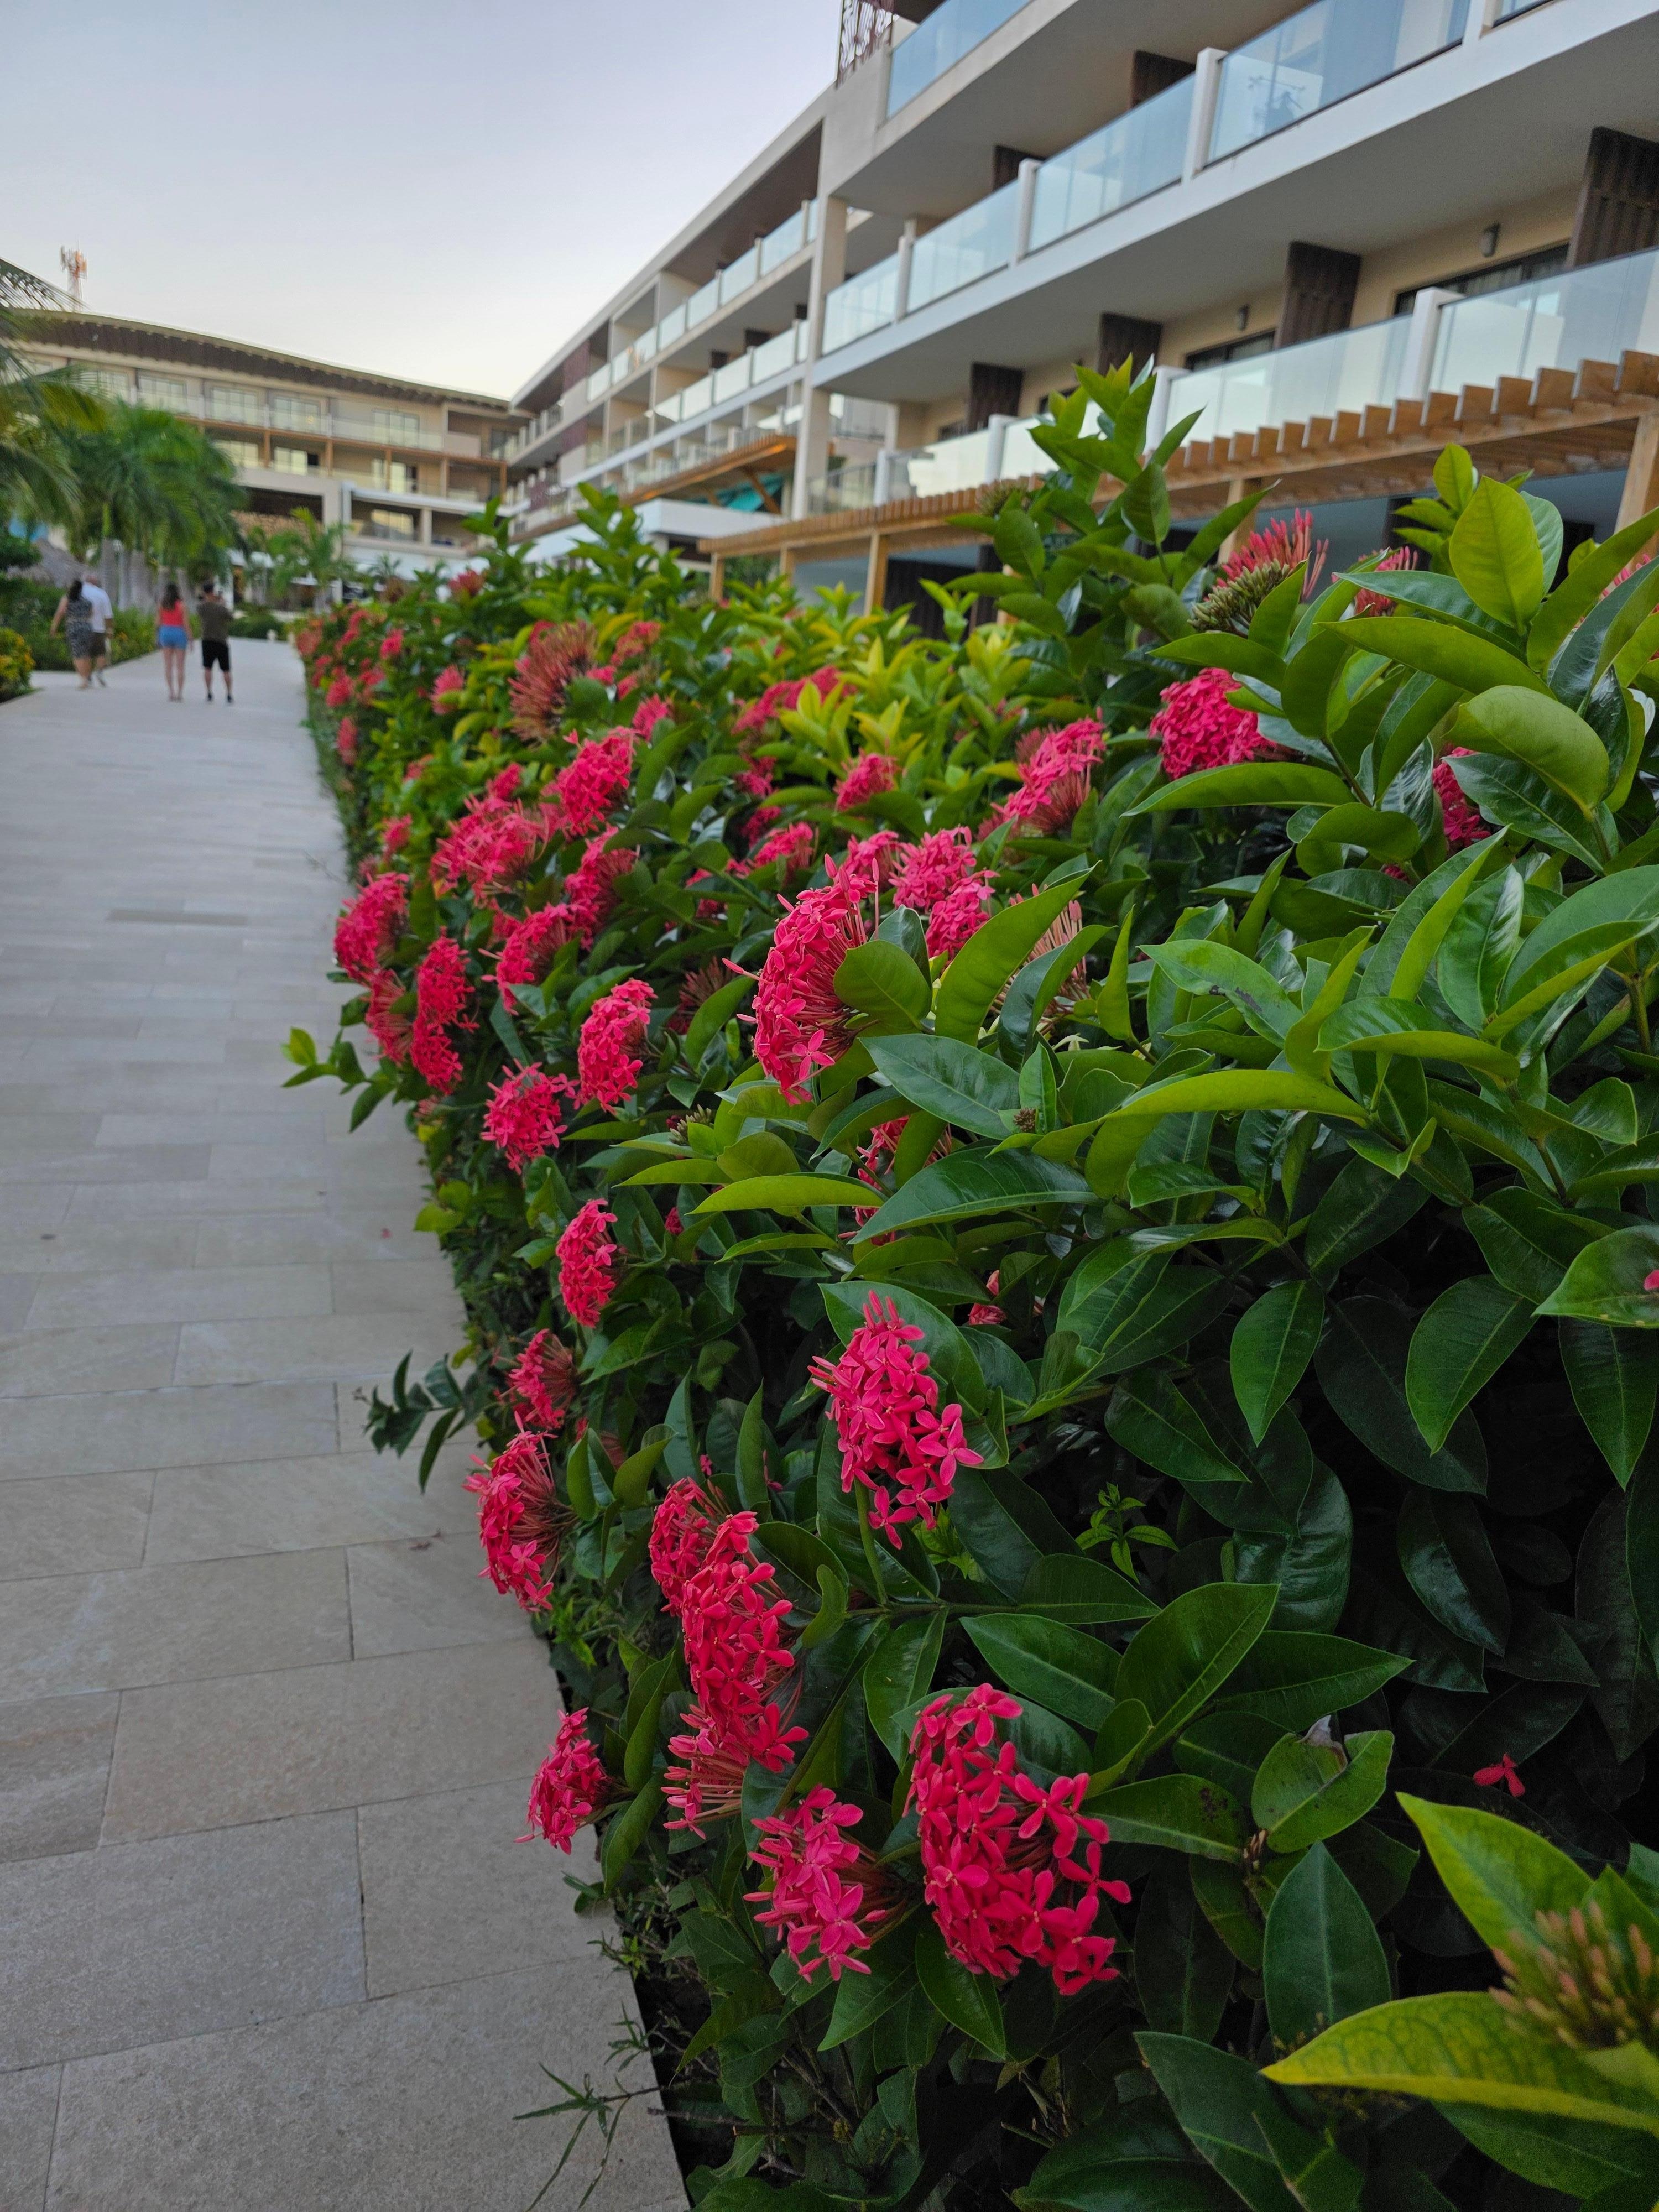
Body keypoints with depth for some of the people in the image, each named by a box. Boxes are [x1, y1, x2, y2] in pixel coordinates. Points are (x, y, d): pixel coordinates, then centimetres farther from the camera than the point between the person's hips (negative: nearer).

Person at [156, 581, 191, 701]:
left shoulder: (162, 606, 2)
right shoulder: (182, 606, -7)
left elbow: (158, 623, 2)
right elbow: (186, 624, -10)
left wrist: (157, 638, 11)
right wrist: (190, 640, -4)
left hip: (165, 633, 3)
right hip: (179, 634, -3)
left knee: (168, 665, 7)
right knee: (180, 666, 3)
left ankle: (171, 691, -1)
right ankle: (180, 692, 1)